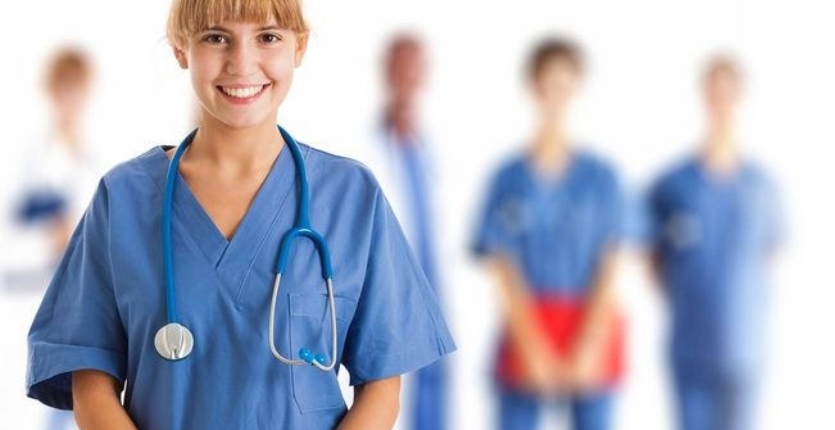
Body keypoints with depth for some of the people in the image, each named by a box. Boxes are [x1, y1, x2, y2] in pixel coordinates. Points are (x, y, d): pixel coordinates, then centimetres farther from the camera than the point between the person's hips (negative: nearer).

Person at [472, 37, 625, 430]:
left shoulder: (601, 177, 2)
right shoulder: (510, 179, 1)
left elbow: (608, 272, -1)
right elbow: (504, 272, -3)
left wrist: (586, 351, -10)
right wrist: (534, 351, -11)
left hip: (592, 336, 1)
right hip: (526, 333, -1)